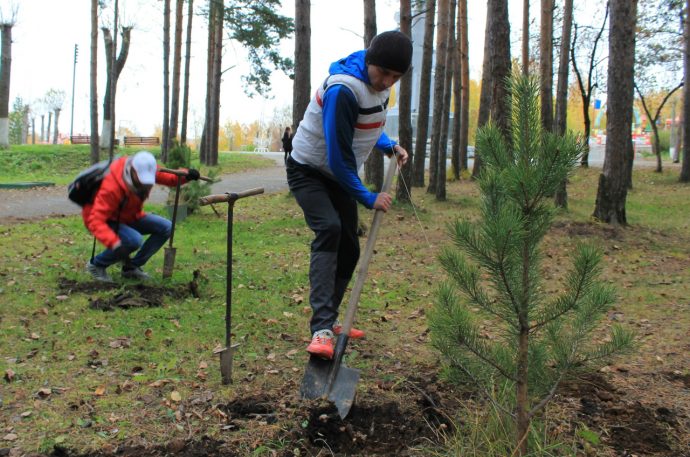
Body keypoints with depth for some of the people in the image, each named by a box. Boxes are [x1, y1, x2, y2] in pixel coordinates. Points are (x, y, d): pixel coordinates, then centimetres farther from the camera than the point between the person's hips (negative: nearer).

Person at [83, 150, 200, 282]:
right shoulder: (112, 187, -37)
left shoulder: (146, 169, -17)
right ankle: (96, 264, -8)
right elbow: (95, 221, -40)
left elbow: (168, 178, -1)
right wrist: (115, 244, -53)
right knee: (134, 240, -34)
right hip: (106, 221, -7)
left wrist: (186, 175, -24)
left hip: (129, 217, 7)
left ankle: (131, 267, 2)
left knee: (166, 228, -7)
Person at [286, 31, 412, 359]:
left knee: (349, 249, 8)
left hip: (339, 174, 9)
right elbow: (338, 156, -30)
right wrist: (368, 198, -21)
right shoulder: (343, 89, -31)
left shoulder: (378, 82, -3)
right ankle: (321, 329, -36)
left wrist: (390, 146, 1)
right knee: (329, 229, -31)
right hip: (309, 170, -9)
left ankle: (329, 321, 23)